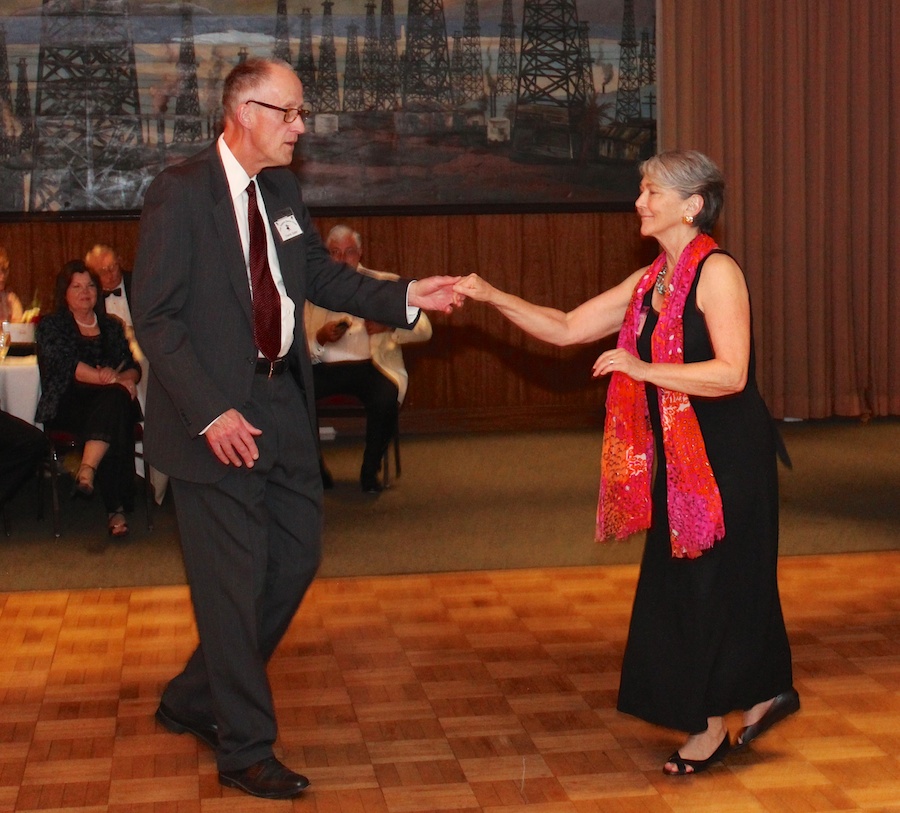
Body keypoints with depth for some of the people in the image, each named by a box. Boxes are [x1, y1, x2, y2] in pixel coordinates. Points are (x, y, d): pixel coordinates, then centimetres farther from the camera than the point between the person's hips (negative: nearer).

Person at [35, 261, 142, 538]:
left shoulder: (111, 327, 23)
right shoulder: (51, 326, 11)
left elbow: (134, 368, 14)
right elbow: (64, 364, -7)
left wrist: (124, 378, -12)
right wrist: (106, 378, -20)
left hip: (108, 401, 3)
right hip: (68, 405, -3)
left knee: (115, 399, -36)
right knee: (114, 426, -35)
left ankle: (87, 470, -50)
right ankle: (116, 508, -40)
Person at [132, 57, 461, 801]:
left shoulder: (281, 189, 9)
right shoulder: (181, 193, -14)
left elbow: (322, 276, 17)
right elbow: (155, 318, -16)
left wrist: (406, 297, 4)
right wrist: (210, 413, -22)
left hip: (283, 404, 8)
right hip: (219, 418, -8)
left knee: (296, 558, 15)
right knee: (234, 582, 1)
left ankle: (195, 701, 31)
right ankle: (246, 751, 17)